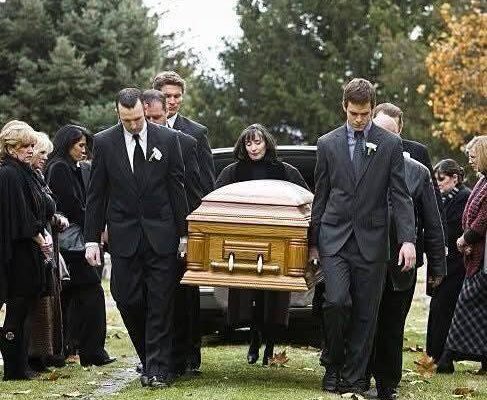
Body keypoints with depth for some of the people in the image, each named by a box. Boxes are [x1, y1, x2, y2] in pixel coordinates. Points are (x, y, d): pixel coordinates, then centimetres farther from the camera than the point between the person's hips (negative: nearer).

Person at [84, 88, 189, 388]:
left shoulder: (167, 139, 0)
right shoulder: (104, 143, 1)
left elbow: (178, 188, 4)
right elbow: (96, 195, 4)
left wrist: (183, 234, 2)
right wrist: (92, 239, 1)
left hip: (161, 235, -1)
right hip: (124, 236, 1)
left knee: (160, 304, -3)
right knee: (128, 300, 0)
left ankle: (158, 369, 0)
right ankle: (152, 360, 18)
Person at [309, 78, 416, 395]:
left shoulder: (391, 145, 2)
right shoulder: (328, 144, 6)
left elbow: (400, 196, -1)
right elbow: (320, 196, 11)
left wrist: (408, 239, -12)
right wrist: (313, 241, 11)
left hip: (372, 240, 0)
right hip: (335, 238, 0)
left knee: (365, 312, 2)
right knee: (337, 301, -16)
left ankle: (354, 377, 12)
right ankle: (333, 364, 5)